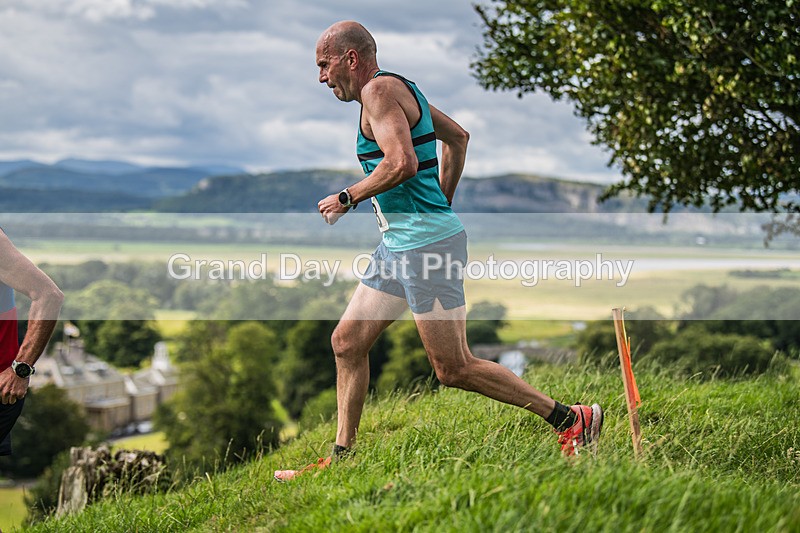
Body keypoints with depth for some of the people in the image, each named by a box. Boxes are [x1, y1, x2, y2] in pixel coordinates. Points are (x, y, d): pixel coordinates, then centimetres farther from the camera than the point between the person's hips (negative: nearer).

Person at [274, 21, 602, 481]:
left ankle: (572, 419, -1)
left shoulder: (380, 89, -12)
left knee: (454, 368, -7)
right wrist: (441, 201, 28)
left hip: (426, 243, -10)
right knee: (347, 341, 11)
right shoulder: (398, 89, 17)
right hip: (402, 243, 10)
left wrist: (347, 198, -13)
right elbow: (458, 137, 29)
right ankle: (343, 458, 17)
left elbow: (402, 163, -26)